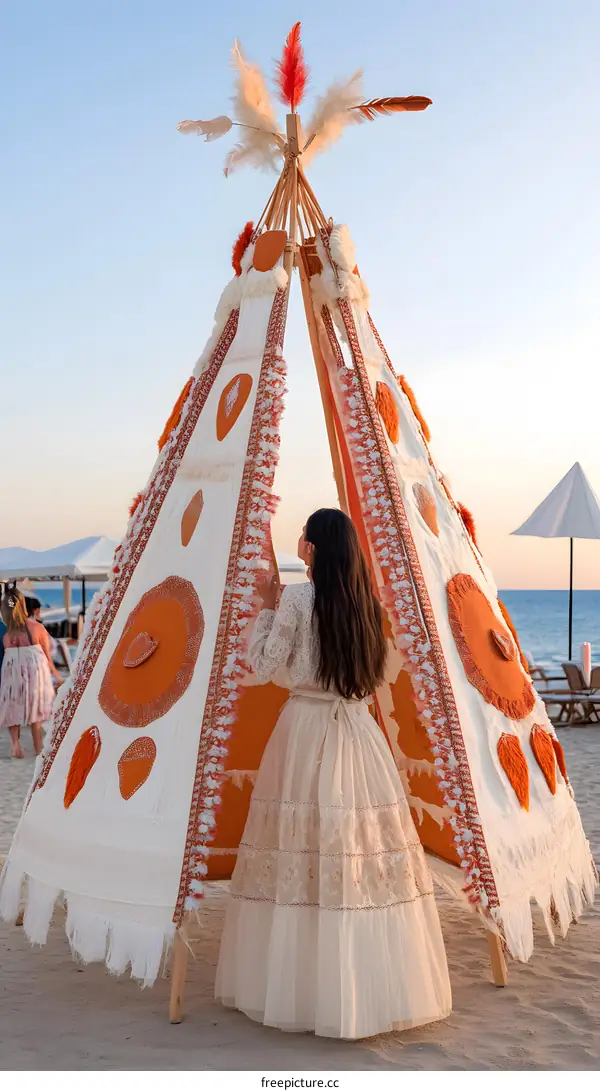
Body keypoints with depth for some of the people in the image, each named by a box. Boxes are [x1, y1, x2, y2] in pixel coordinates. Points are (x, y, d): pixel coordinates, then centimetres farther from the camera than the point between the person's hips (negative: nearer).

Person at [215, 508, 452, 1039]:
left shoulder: (298, 598, -8)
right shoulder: (366, 601, 7)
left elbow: (264, 667, -3)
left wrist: (267, 608, 6)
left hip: (307, 729, -5)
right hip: (359, 731, 5)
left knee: (305, 852, 2)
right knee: (364, 848, 6)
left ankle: (302, 989, 10)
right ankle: (378, 988, 13)